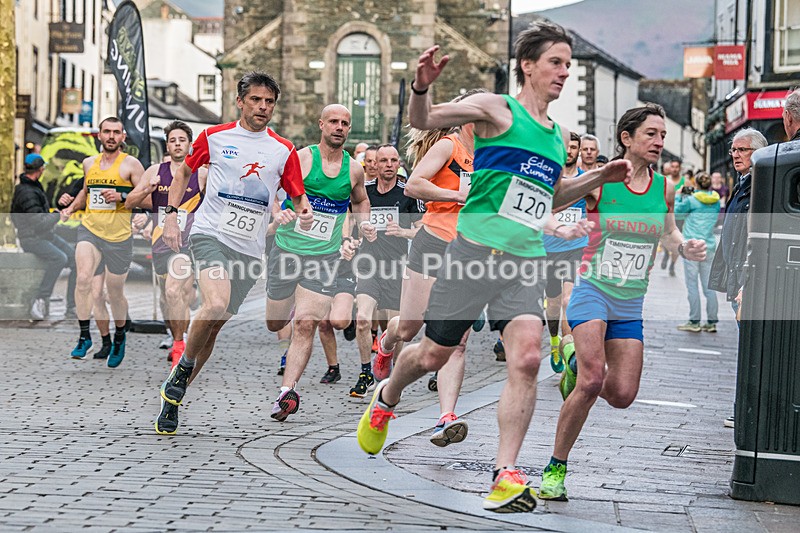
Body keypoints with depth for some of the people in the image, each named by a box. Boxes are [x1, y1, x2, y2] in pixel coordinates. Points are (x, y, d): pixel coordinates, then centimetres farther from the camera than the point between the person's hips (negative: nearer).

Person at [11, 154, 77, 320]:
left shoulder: (35, 187, 13)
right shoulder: (27, 193, -20)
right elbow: (40, 224, -25)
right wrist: (58, 215, -11)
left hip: (47, 235, 10)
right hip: (31, 238, -10)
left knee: (76, 259, -2)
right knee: (59, 258, -33)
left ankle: (72, 306, 0)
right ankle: (40, 301, -26)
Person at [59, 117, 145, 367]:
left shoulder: (131, 164, -3)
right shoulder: (89, 163, 11)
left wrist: (121, 197, -21)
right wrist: (71, 208, 16)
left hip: (119, 236, -3)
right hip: (89, 230, 3)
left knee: (115, 293, 9)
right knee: (82, 279, -22)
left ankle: (119, 337, 34)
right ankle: (84, 336, -13)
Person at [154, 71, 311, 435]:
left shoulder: (284, 151, 7)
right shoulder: (214, 137, 4)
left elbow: (297, 195, 14)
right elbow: (183, 172, 17)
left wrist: (305, 212, -10)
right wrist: (171, 216, 7)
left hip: (249, 249, 3)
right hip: (210, 234, -3)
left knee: (216, 324, 5)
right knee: (215, 305, -29)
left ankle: (173, 398, 18)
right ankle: (183, 367, -3)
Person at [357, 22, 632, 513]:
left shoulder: (559, 136, 18)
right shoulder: (497, 109, -1)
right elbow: (422, 121, -8)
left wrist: (599, 177, 20)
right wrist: (422, 86, -28)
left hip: (526, 262, 5)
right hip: (476, 249, -4)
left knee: (527, 359, -15)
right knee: (434, 355, 7)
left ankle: (507, 474, -12)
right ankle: (386, 399, 40)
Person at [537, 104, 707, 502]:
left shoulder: (664, 188, 4)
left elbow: (668, 234, 20)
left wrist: (685, 248, 0)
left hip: (631, 304, 4)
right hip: (593, 292, -4)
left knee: (622, 395, -4)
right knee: (591, 382, -23)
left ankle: (578, 364, 31)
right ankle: (555, 468, -7)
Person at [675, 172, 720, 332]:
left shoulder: (692, 200, -9)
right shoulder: (716, 201, 6)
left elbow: (676, 210, 3)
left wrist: (679, 195, 17)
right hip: (709, 246, 5)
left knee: (692, 285, -1)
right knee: (709, 286, 8)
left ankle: (694, 322, -1)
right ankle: (712, 322, 10)